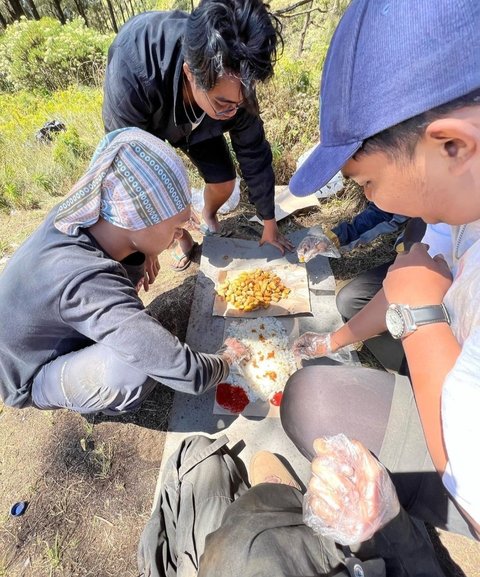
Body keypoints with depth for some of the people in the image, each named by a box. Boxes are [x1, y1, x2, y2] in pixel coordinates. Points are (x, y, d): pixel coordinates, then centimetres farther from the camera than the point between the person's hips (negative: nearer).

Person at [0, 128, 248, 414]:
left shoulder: (79, 214, -23)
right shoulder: (89, 285, -43)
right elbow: (188, 373, -39)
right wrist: (225, 362, -19)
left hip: (50, 332, 6)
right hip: (35, 379, -5)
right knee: (144, 358, -32)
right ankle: (112, 400, 3)